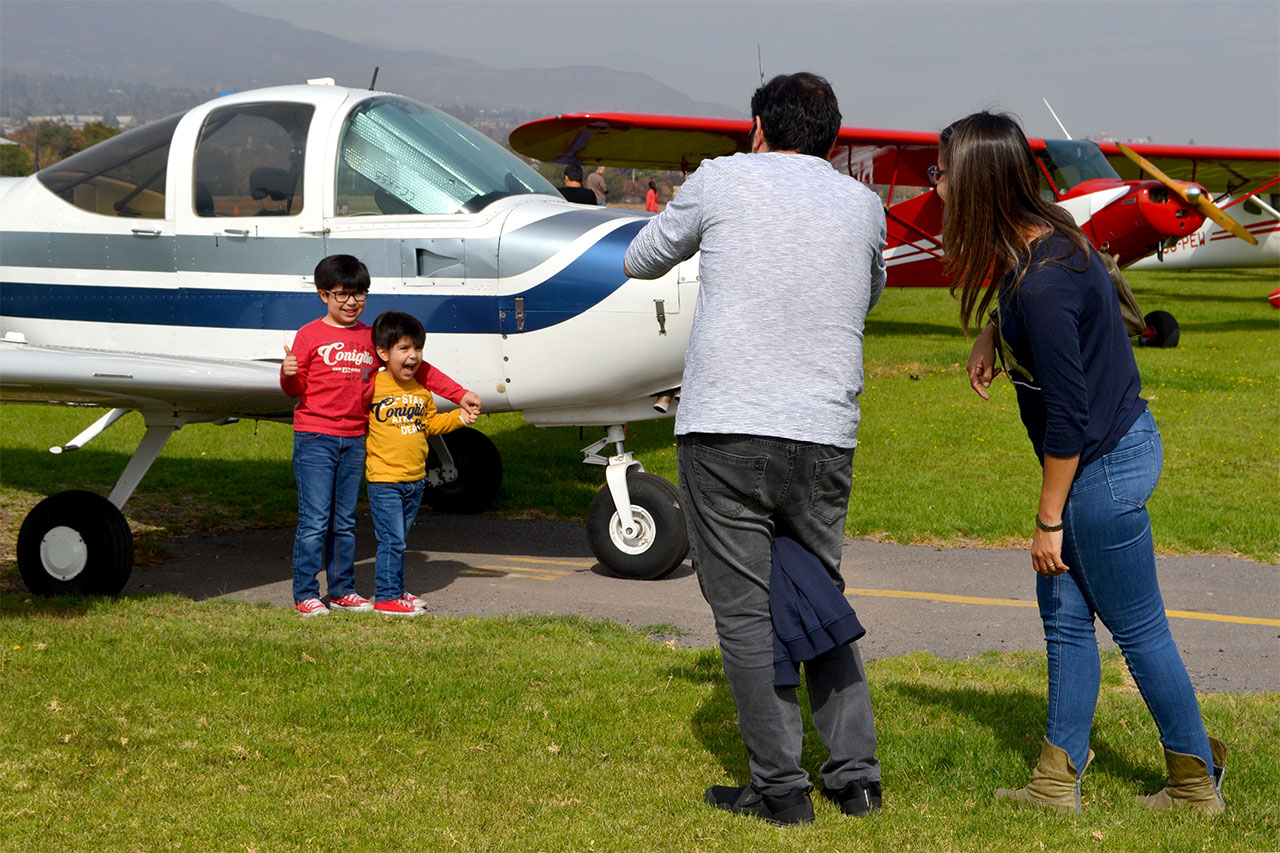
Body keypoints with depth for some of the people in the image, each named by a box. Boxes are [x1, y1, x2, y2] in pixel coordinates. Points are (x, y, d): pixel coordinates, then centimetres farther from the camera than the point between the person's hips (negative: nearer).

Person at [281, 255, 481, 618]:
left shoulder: (372, 339, 12)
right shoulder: (310, 335, 0)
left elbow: (417, 368, 15)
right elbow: (296, 388, 2)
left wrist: (460, 395, 12)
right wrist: (288, 374, -22)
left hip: (354, 441, 5)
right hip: (315, 438, -5)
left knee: (345, 522, 11)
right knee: (314, 522, -7)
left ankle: (342, 590, 19)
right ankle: (305, 594, 0)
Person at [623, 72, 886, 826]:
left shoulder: (723, 180, 2)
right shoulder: (863, 204, 11)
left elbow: (642, 261, 16)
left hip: (725, 431, -3)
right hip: (826, 437, 4)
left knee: (746, 612, 3)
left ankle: (781, 786, 4)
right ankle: (857, 773, 15)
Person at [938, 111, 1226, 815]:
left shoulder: (1043, 285, -28)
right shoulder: (1039, 241, 1)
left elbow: (1067, 414, -24)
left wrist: (1049, 517, -15)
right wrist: (992, 333, 9)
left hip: (1105, 465, -10)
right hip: (1101, 455, 10)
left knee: (1138, 630, 5)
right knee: (1064, 616, 15)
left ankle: (1197, 785, 20)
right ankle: (1058, 782, 23)